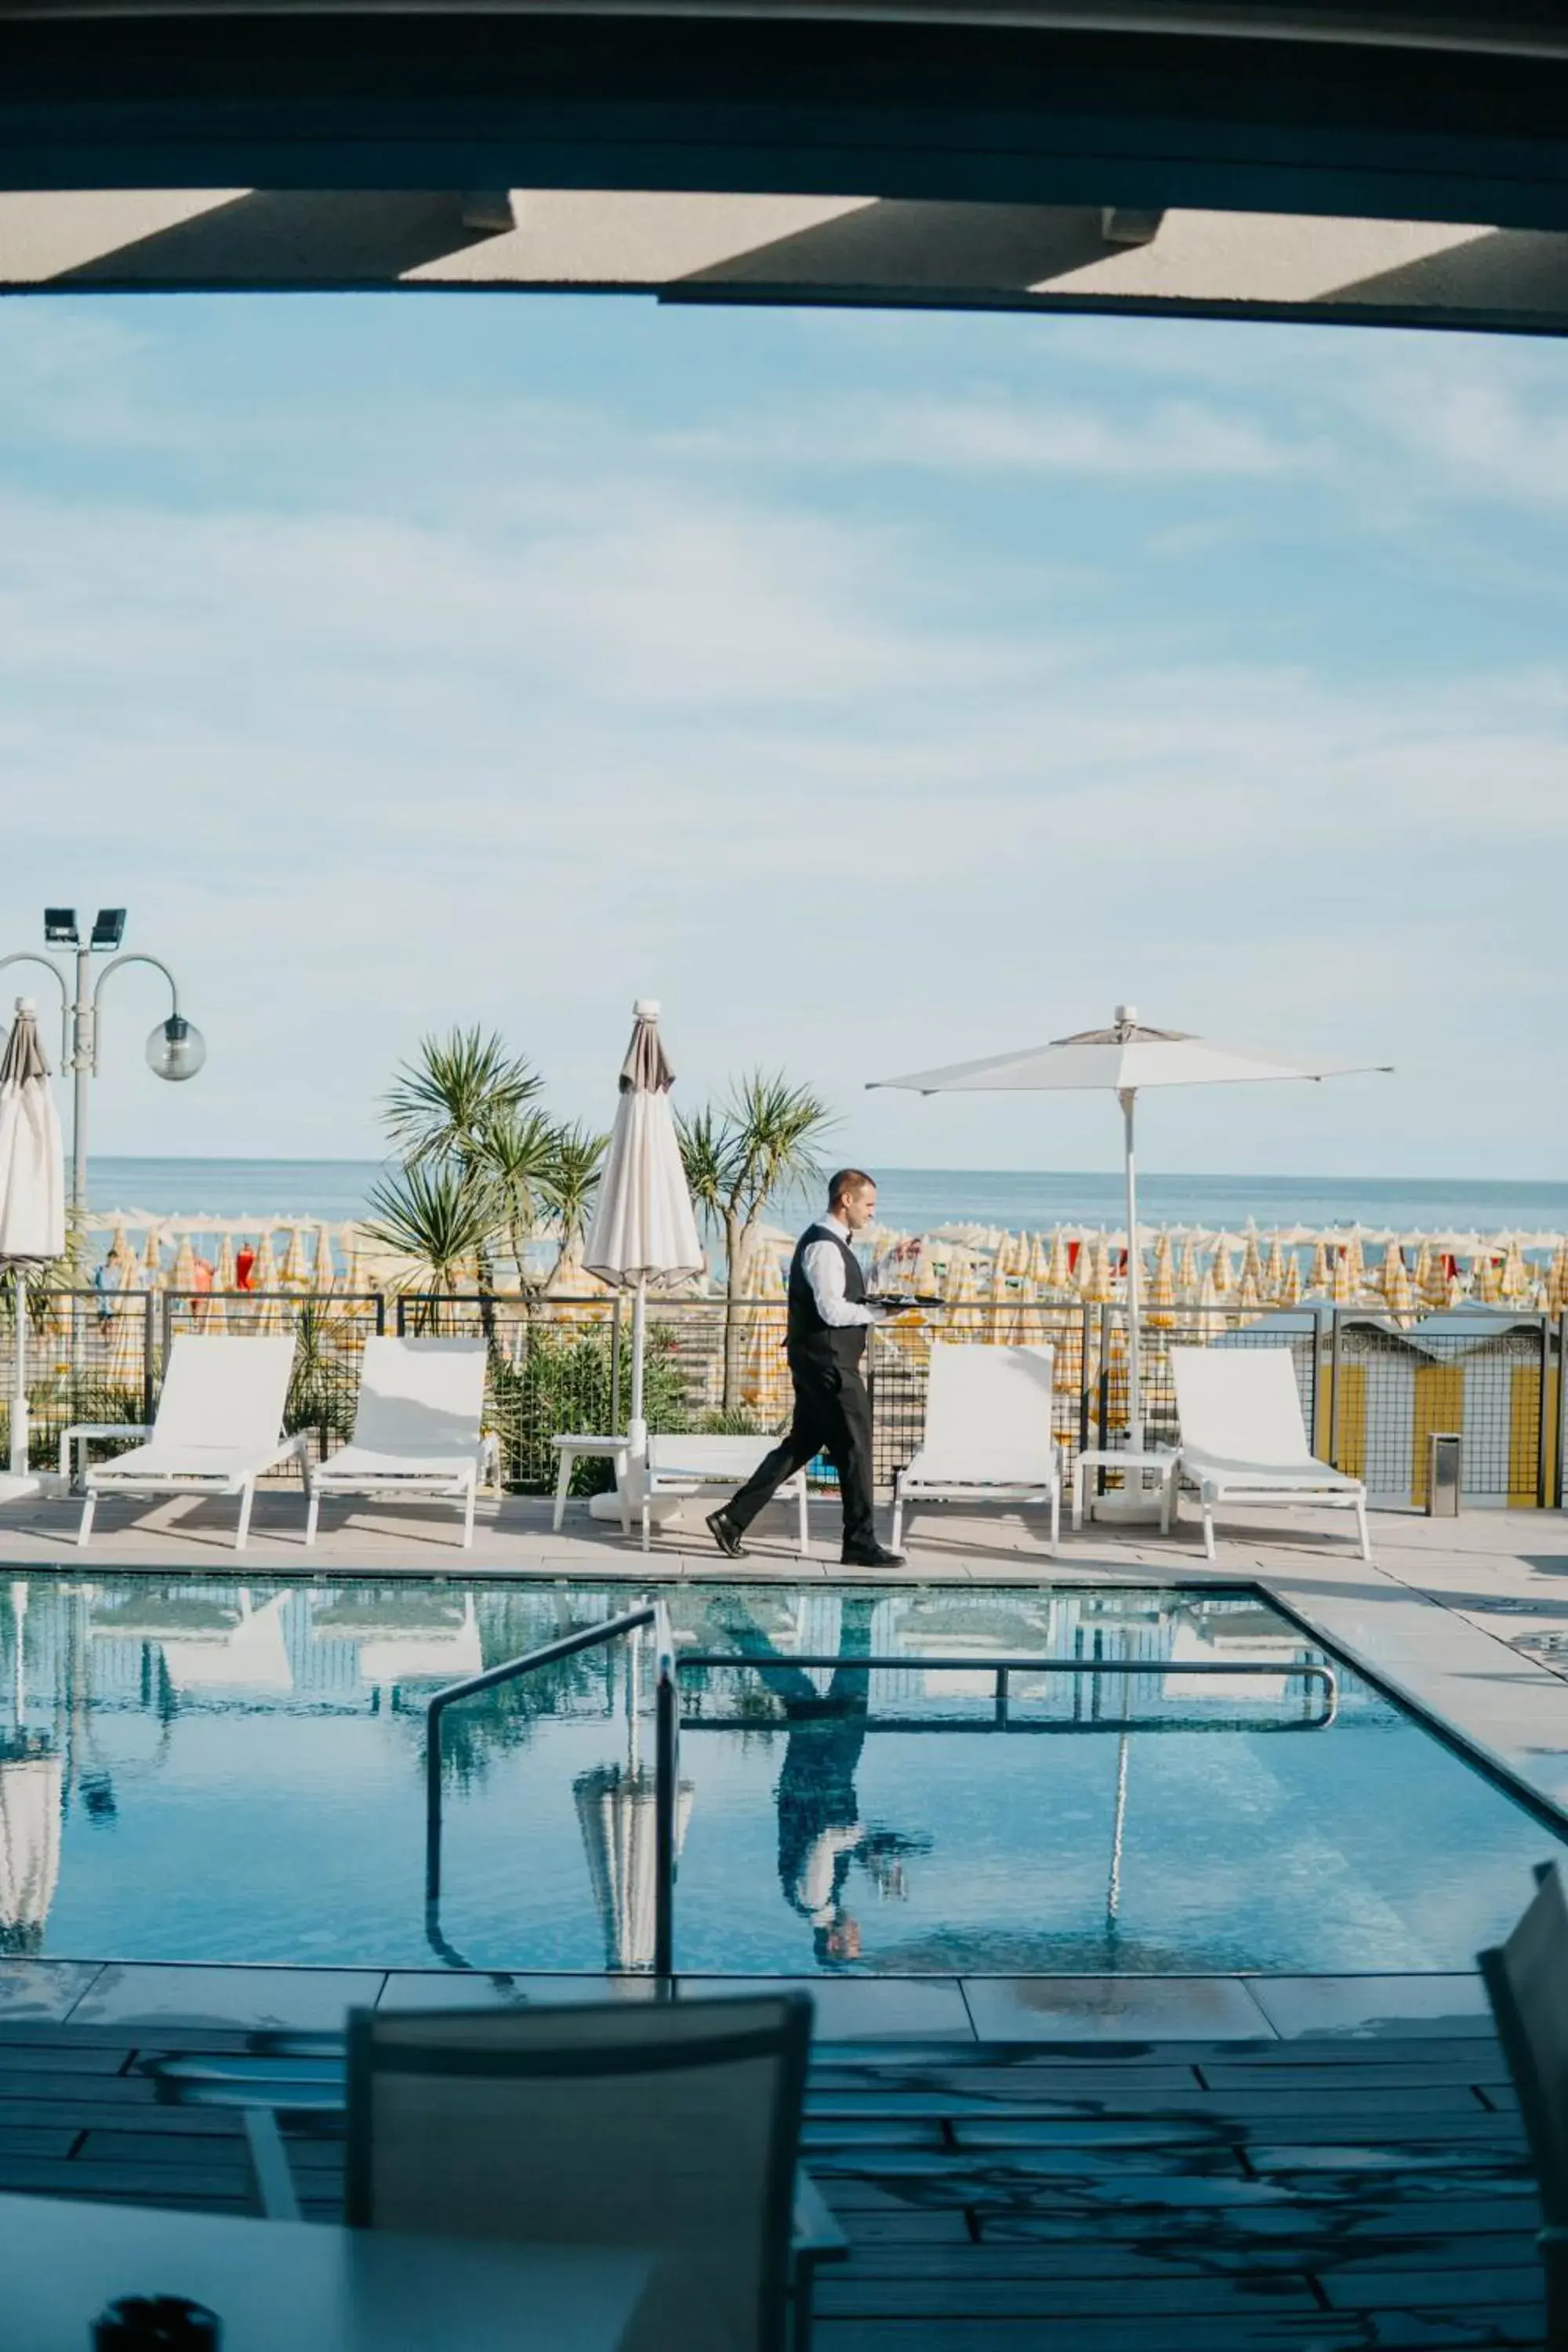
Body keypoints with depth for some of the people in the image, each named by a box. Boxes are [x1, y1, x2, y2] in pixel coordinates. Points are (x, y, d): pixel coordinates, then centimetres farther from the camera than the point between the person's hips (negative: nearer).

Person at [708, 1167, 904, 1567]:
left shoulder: (832, 1243, 17)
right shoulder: (824, 1246, -17)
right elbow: (832, 1310, -25)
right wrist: (881, 1312, -15)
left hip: (821, 1364, 10)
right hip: (828, 1365, -10)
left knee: (801, 1445, 13)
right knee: (854, 1448, -3)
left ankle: (733, 1518, 13)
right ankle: (860, 1543, 5)